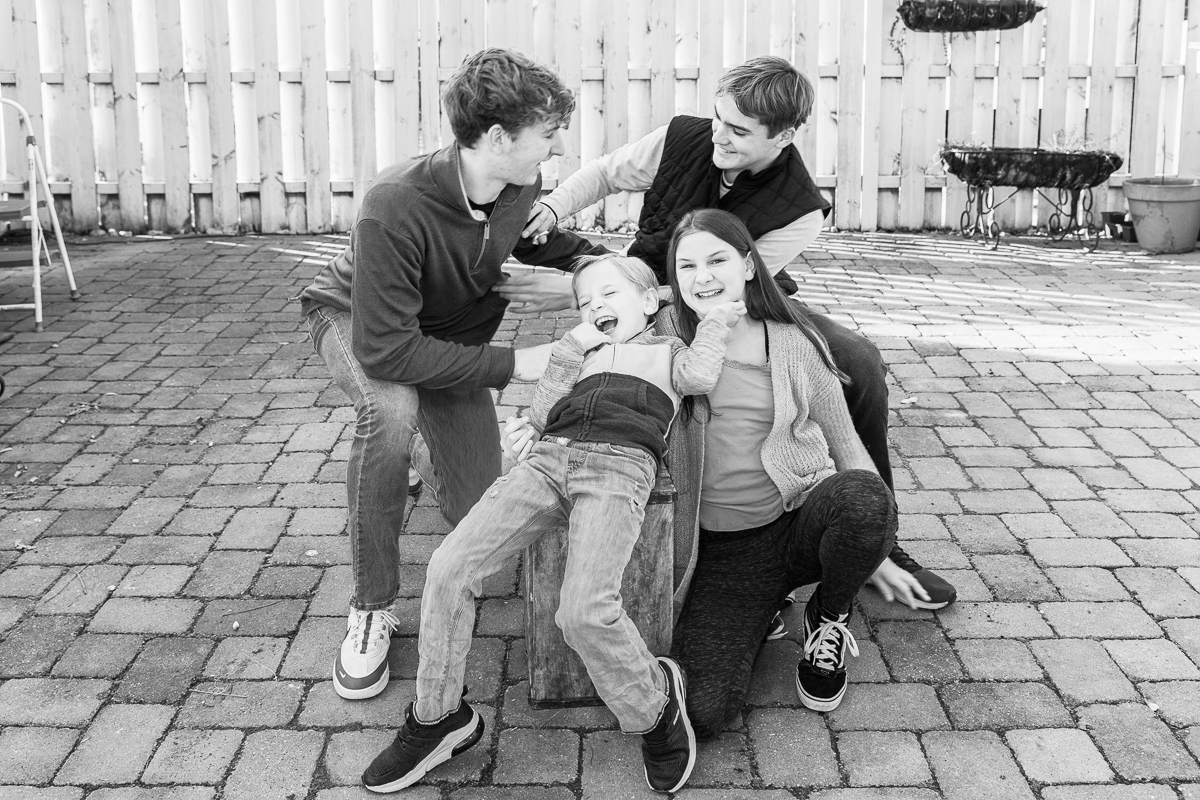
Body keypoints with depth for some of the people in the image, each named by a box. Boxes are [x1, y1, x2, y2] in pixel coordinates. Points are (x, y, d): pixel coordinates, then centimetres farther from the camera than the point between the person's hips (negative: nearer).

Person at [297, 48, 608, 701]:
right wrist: (511, 365, -37)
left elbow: (565, 250, 2)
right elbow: (386, 350, -40)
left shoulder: (524, 190, -21)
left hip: (451, 332, 5)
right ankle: (370, 610, -21)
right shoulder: (396, 206, -40)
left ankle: (430, 456, 39)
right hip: (356, 321, -5)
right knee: (390, 408, -41)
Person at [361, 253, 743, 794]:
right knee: (449, 567, -15)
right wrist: (569, 352, 16)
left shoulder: (667, 349, 27)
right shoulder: (581, 355, 37)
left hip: (619, 465, -5)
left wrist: (715, 319, 17)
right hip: (548, 456, 5)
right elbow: (541, 416, 22)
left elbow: (699, 376, 3)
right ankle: (437, 718, -1)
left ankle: (653, 704, -1)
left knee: (584, 611, -28)